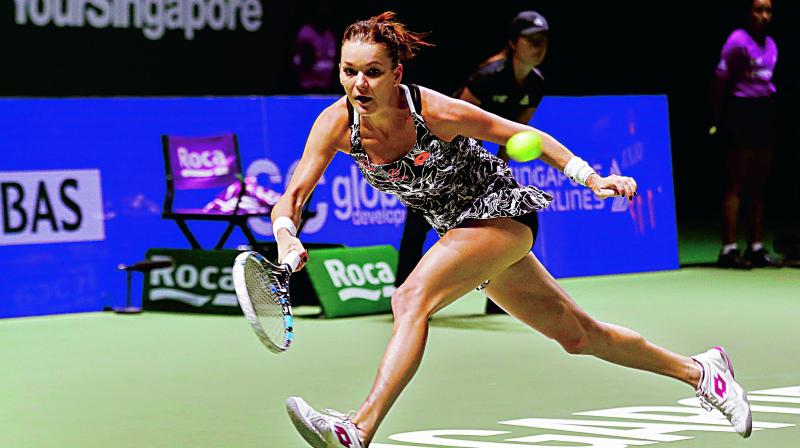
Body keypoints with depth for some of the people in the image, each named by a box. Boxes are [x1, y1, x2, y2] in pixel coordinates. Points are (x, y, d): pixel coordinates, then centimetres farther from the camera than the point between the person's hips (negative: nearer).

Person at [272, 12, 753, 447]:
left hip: (504, 212, -6)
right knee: (579, 336, 16)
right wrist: (287, 237, -39)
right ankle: (698, 369, 35)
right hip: (458, 228, 6)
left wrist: (593, 179, -20)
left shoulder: (435, 111, -28)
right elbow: (293, 196, -17)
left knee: (411, 299, -30)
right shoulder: (337, 123, -16)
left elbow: (523, 136, -15)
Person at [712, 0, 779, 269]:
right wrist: (719, 117, -9)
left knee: (758, 186, 9)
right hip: (740, 113, -8)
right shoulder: (738, 42, -11)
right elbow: (720, 80, -10)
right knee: (737, 185, -8)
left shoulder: (770, 45, 12)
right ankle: (729, 249, -7)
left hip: (764, 113, 8)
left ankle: (756, 247, 13)